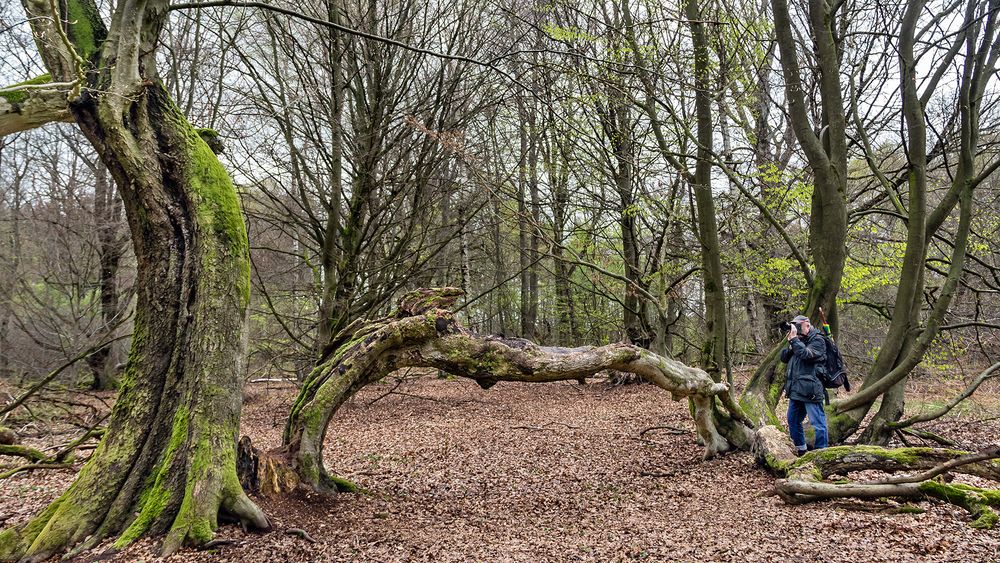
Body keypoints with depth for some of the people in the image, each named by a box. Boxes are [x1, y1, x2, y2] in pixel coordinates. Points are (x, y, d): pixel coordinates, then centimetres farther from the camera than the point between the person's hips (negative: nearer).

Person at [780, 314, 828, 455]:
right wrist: (789, 343, -2)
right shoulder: (798, 340, 16)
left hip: (810, 389, -9)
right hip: (795, 390, 9)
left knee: (817, 422, -5)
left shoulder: (818, 340, -6)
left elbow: (807, 354, -23)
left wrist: (794, 339, -17)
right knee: (793, 420, 17)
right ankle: (800, 449, 30)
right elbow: (784, 358, 14)